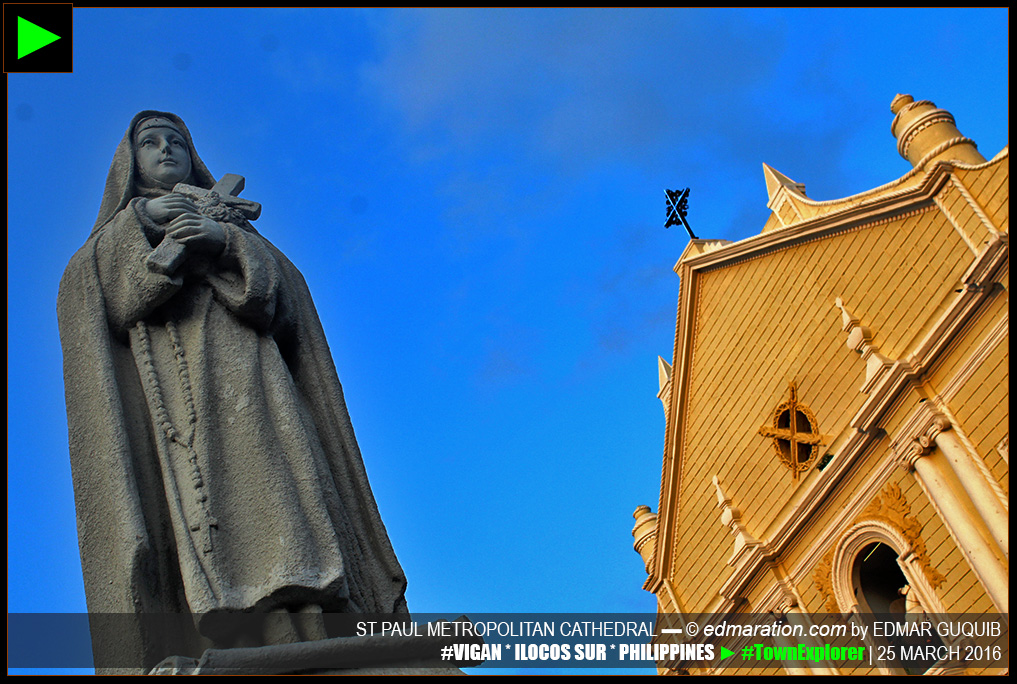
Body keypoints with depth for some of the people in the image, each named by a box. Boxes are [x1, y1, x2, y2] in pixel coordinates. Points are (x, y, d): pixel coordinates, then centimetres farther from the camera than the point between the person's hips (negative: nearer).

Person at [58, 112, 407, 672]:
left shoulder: (232, 224, 32)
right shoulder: (115, 237, 33)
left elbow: (280, 293, 11)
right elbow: (103, 299, 9)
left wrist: (224, 241, -6)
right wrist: (140, 220, 1)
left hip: (241, 374, 1)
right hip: (158, 389, 0)